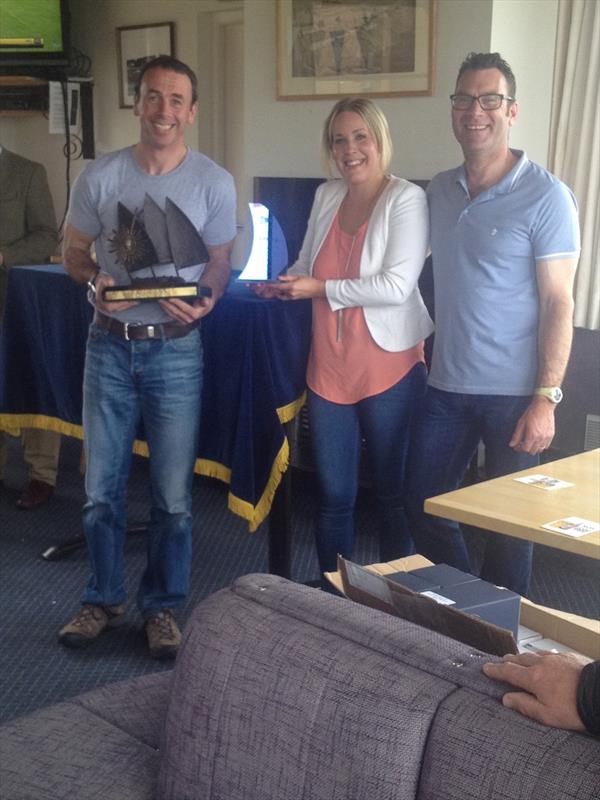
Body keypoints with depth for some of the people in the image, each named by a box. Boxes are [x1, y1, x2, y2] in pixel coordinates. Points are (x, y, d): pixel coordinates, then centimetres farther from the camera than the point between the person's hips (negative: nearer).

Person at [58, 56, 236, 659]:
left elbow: (219, 263, 4)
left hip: (175, 348, -1)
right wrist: (96, 281, -15)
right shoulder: (100, 177, -2)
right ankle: (103, 599, 29)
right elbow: (74, 251, 7)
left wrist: (203, 301, -17)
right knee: (100, 487, 10)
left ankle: (162, 606, 25)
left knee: (173, 494, 6)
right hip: (110, 344, 1)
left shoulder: (214, 183, -4)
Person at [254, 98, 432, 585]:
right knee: (333, 497, 14)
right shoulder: (326, 196, 8)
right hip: (330, 370, 5)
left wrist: (321, 289, -17)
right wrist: (279, 284, 1)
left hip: (389, 370, -5)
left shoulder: (406, 199, -10)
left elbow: (397, 286, -20)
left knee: (394, 494, 10)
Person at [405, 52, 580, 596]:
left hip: (514, 394, -5)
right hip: (447, 387, 5)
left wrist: (546, 399, -17)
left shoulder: (546, 196, -9)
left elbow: (558, 304, -12)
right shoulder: (439, 191, 7)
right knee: (422, 506, 12)